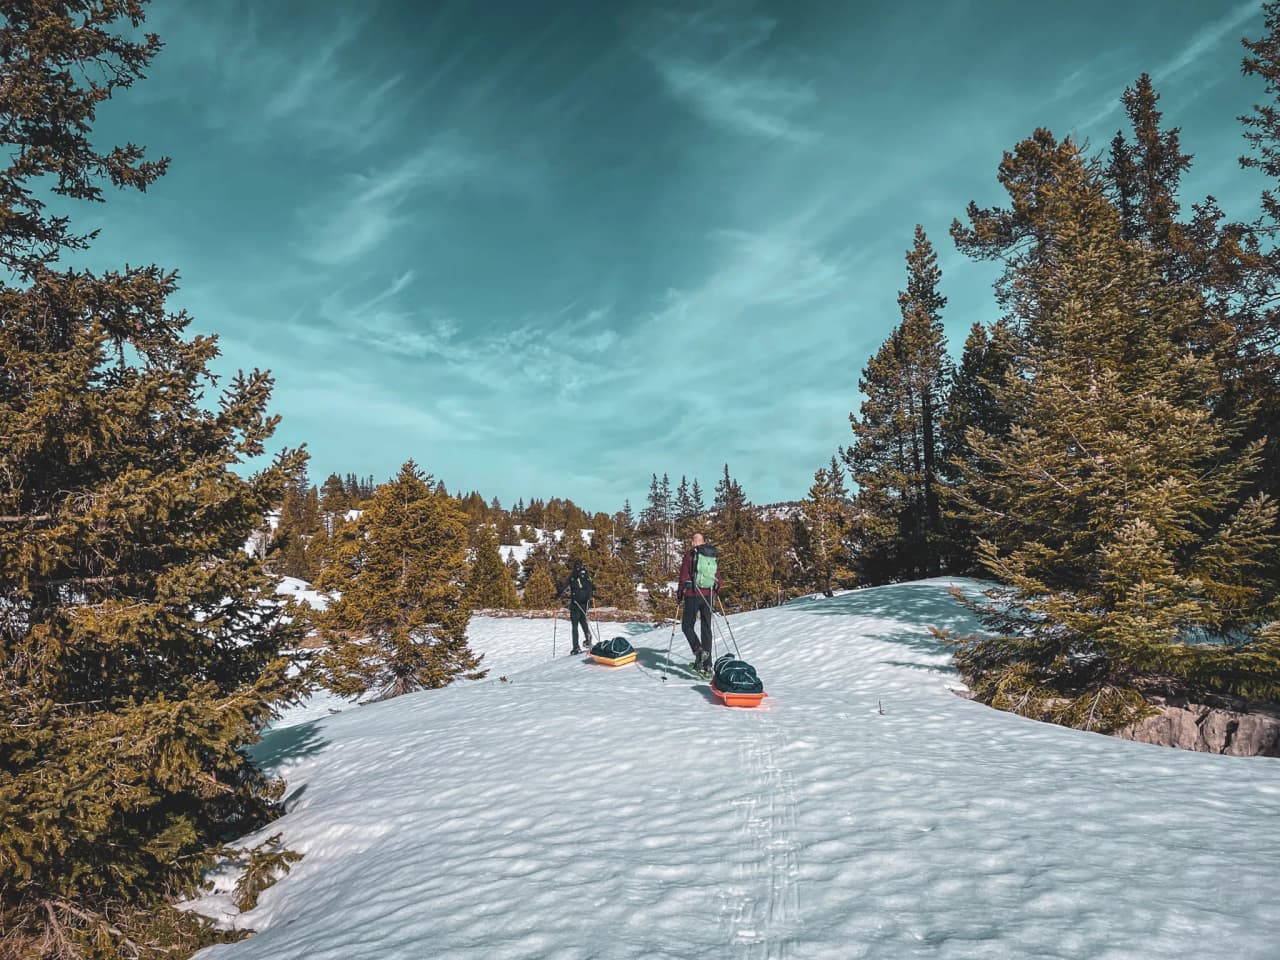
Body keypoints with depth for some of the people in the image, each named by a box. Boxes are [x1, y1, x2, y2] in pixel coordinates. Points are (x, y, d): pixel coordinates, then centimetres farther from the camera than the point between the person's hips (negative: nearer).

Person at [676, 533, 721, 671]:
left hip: (693, 595, -4)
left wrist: (679, 593, 3)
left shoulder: (690, 555, -6)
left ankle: (698, 651, -17)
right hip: (708, 596, 5)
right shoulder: (713, 557, 8)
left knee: (687, 626, 6)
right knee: (706, 628, 11)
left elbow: (684, 577, -9)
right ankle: (707, 663, 12)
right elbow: (718, 579, 12)